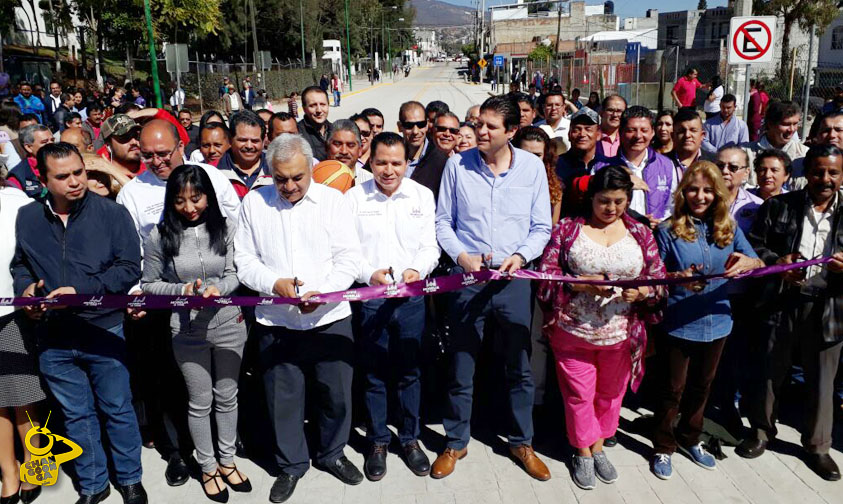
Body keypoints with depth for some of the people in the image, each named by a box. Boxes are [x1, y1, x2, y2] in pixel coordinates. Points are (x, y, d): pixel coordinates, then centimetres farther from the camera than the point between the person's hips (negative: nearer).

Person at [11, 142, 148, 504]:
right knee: (76, 415, 17)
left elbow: (129, 268, -12)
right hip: (53, 338, 3)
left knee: (117, 410, 11)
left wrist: (80, 290, -19)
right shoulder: (27, 218, 2)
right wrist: (25, 288, -5)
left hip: (104, 332, -3)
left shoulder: (112, 213, -9)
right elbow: (20, 264, 16)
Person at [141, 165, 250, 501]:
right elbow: (149, 284, 0)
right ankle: (207, 467, 31)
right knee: (200, 402, 12)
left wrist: (219, 289, -22)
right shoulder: (160, 236, -6)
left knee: (227, 397, 15)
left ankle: (227, 461, 34)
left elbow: (235, 274, -1)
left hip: (229, 323, 1)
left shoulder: (224, 229, -4)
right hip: (188, 329, -1)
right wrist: (181, 290, -16)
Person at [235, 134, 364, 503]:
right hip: (276, 321, 1)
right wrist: (274, 283, -15)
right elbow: (244, 260, 3)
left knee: (336, 393, 11)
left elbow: (349, 260, -5)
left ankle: (332, 454, 37)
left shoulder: (333, 200, -2)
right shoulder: (254, 202, 2)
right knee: (283, 397, 10)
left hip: (330, 319, 0)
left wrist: (322, 293, -21)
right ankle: (291, 465, 33)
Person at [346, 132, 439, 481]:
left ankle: (410, 439, 28)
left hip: (411, 296, 1)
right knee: (374, 374, 10)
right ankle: (377, 442, 27)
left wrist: (418, 270, -16)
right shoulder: (354, 197, -1)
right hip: (369, 297, -1)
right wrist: (369, 274, -17)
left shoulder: (422, 196, 3)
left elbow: (430, 246, 3)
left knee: (410, 372, 11)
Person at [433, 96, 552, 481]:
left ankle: (521, 442, 32)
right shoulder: (458, 164, -2)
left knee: (520, 367, 12)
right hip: (468, 277, 0)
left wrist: (521, 255, -13)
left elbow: (541, 227, 4)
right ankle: (456, 442, 29)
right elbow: (443, 221, 3)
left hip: (514, 279, 1)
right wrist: (462, 255, -11)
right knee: (461, 367, 10)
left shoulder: (532, 167, 0)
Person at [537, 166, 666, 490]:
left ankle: (598, 447, 42)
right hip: (573, 331, -2)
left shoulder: (641, 234, 3)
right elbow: (546, 277, -10)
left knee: (610, 394, 18)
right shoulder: (567, 229, -4)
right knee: (579, 395, 10)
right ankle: (583, 453, 34)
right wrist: (585, 284, -23)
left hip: (622, 334, 2)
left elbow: (659, 281, 3)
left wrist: (641, 291, -19)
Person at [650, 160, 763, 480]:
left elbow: (758, 262, -6)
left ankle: (690, 438, 42)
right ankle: (663, 447, 27)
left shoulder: (729, 228, 1)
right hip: (678, 325, -4)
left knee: (701, 385, 21)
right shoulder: (668, 230, -9)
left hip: (716, 322, 4)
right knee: (672, 389, 8)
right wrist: (679, 278, -29)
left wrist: (750, 263, -30)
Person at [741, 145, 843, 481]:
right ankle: (761, 431, 33)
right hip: (781, 303, -1)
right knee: (770, 371, 13)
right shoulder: (778, 206, 0)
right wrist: (777, 261, -15)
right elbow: (754, 244, 2)